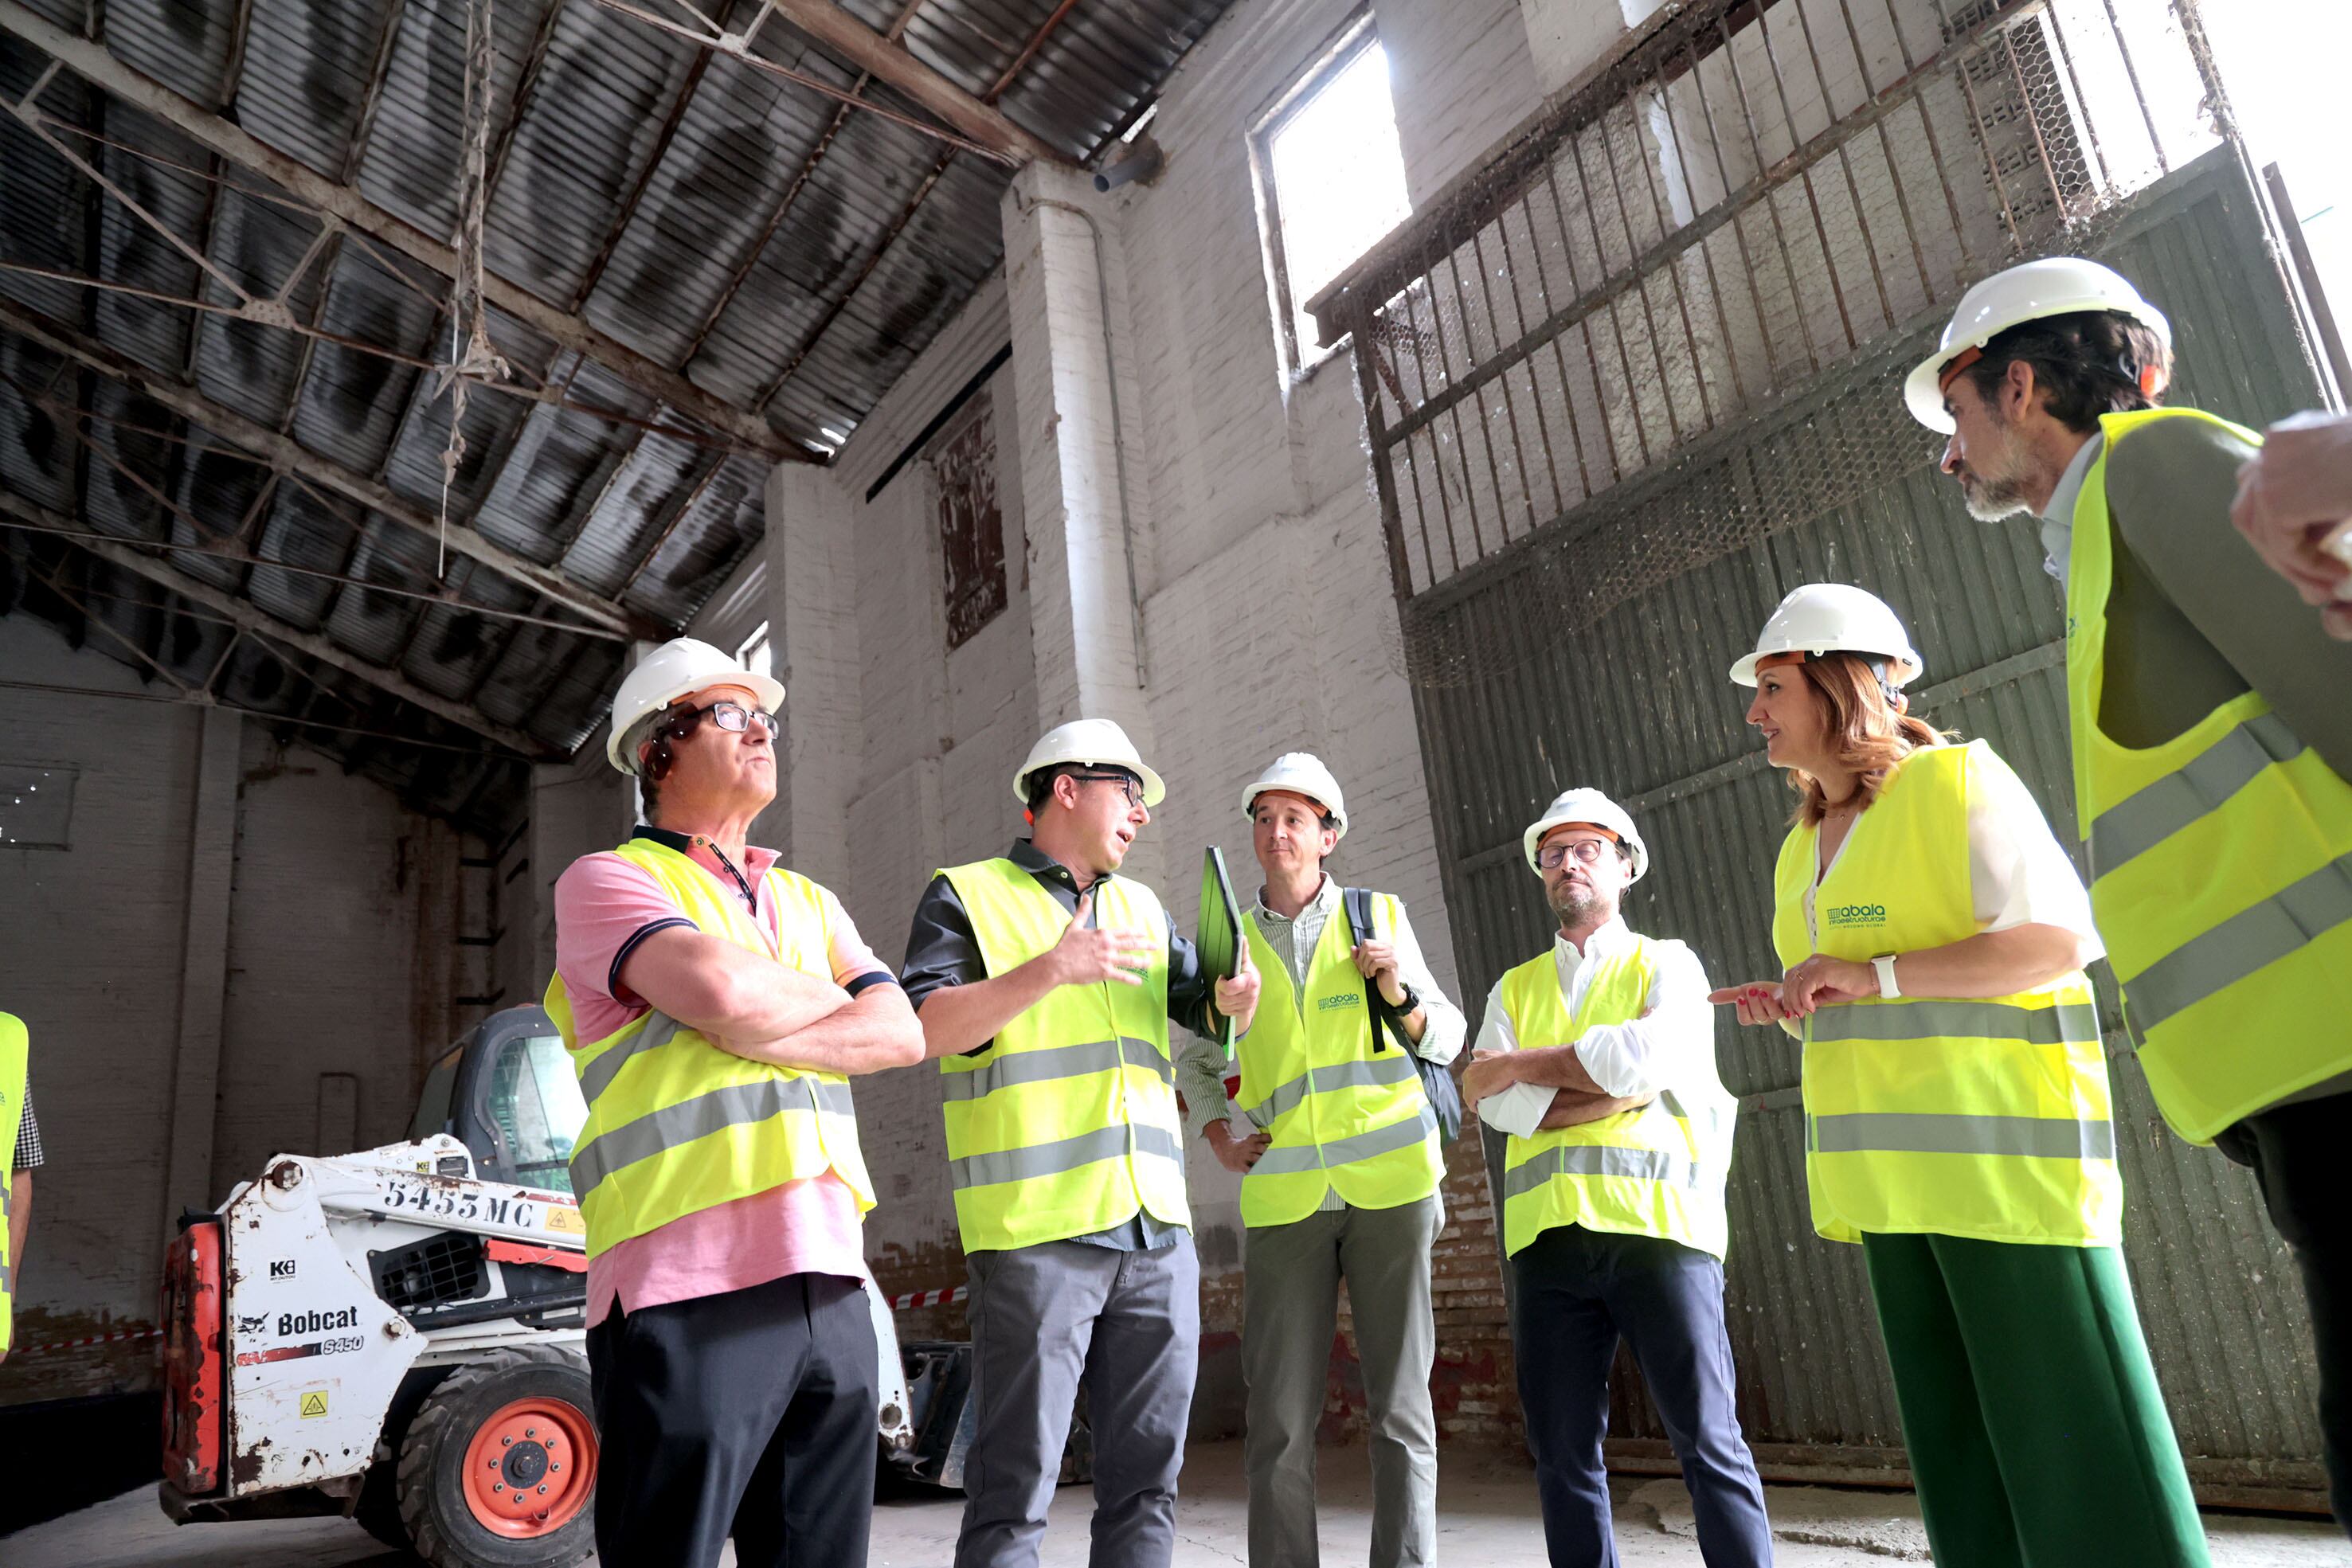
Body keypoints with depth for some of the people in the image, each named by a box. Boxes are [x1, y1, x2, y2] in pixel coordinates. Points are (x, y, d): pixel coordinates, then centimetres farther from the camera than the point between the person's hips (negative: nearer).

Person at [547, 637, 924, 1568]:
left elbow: (901, 1034, 6)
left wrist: (754, 1032, -8)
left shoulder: (811, 904, 21)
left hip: (831, 1288, 6)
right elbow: (718, 988, -17)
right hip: (687, 1291, -6)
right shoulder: (604, 880, 3)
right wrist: (826, 995, 3)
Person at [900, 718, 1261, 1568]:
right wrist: (1052, 970, -19)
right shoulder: (966, 896, 3)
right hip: (1037, 1228, -6)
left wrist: (1235, 995, -3)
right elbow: (925, 1028, -10)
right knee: (1016, 1484, -2)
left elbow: (1214, 1012, 21)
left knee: (1146, 1476, 11)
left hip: (1158, 1227, 6)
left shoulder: (1141, 908, 20)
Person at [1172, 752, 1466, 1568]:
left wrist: (1401, 996, -10)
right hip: (1281, 1195, 1)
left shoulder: (1381, 917, 8)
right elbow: (1195, 1062, 20)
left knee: (1400, 1400, 2)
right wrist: (1218, 1135, 3)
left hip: (1388, 1184, -1)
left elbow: (1449, 1037, 10)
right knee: (1280, 1415, 2)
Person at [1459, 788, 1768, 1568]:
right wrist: (1612, 1094, -9)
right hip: (1550, 1235, 3)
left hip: (1657, 1222, -3)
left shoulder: (1668, 966, 9)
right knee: (1563, 1450, 7)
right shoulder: (1514, 989, 18)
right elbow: (1495, 1104, 2)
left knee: (1707, 1439, -2)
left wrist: (1525, 1066, -3)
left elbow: (1649, 1056, -12)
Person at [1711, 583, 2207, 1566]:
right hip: (1891, 1176, 8)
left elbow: (2061, 939, -15)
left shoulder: (1955, 782, -6)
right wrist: (1797, 1005, 3)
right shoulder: (1804, 847, 16)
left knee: (2066, 1422, -3)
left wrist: (1876, 975, -20)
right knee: (1955, 1440, 12)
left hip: (2000, 1151, -7)